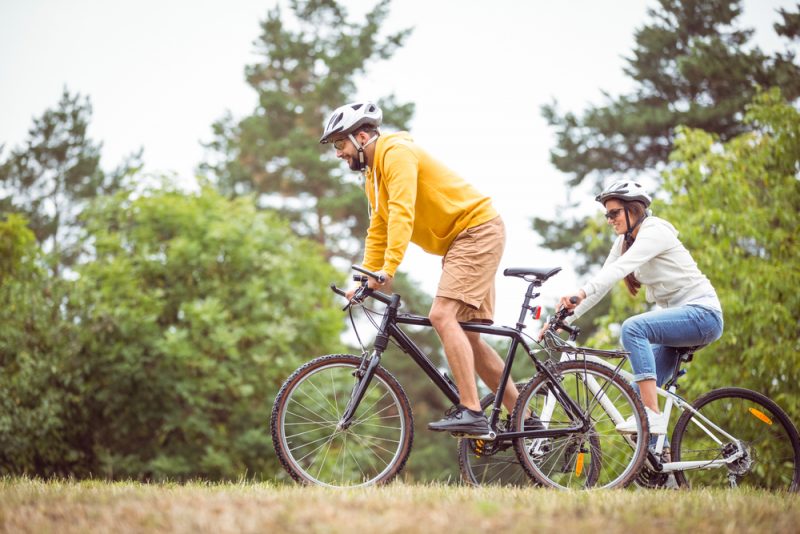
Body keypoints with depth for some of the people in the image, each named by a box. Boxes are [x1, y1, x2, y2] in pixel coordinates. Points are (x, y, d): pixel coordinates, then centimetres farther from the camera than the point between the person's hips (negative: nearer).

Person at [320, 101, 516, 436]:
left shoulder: (396, 153, -17)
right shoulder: (372, 175, 14)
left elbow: (402, 213, -29)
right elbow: (378, 231, 20)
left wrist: (389, 269, -36)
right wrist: (364, 280, 11)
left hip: (477, 229, -10)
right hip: (458, 242, 10)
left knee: (442, 315, -23)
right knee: (466, 337, 7)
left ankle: (471, 412, -26)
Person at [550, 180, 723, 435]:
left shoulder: (654, 232, -15)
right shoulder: (625, 242, 10)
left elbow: (620, 268, -31)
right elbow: (603, 281, 3)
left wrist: (581, 294, -45)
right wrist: (564, 318, -8)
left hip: (702, 313, -9)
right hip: (677, 318, 9)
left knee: (633, 328, -30)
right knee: (638, 390, -1)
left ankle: (653, 415, -32)